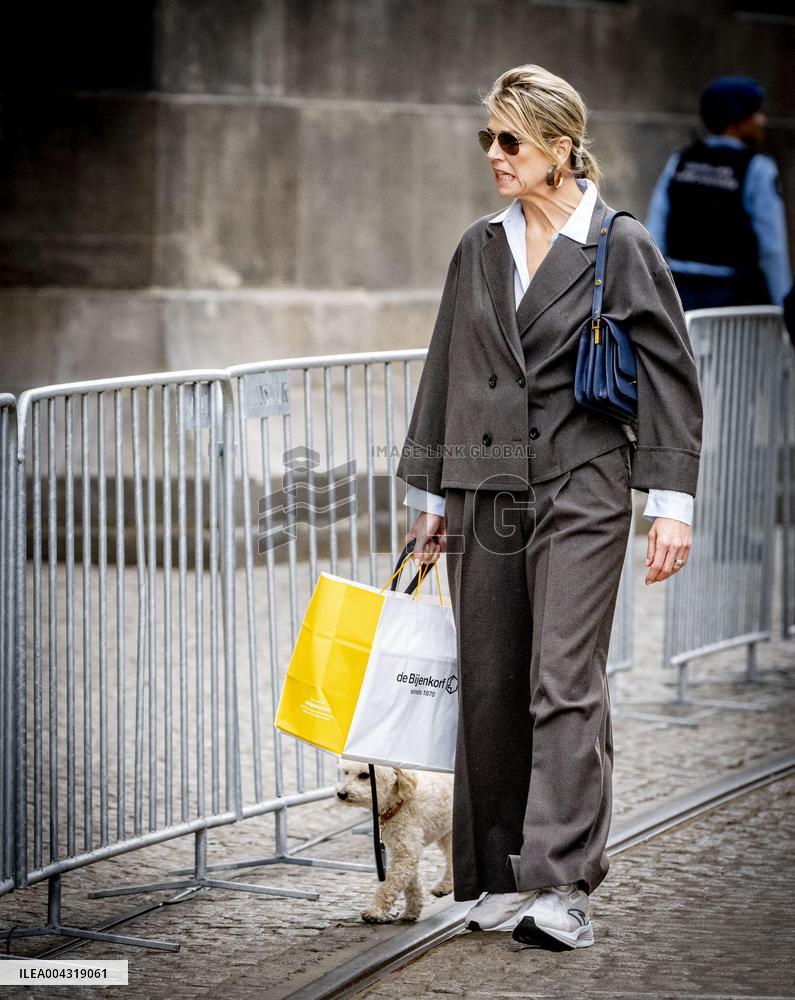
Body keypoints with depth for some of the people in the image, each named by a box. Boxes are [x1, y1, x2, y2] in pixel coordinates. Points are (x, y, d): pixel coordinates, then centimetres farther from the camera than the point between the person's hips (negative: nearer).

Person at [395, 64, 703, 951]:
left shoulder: (621, 247, -3)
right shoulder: (479, 248, 11)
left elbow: (670, 378, -2)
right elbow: (446, 373, 16)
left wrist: (671, 504, -7)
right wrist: (431, 498, 16)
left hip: (580, 490, -5)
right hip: (485, 495, 5)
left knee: (565, 681, -11)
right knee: (488, 689, 7)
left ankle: (562, 885, -12)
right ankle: (499, 878, 18)